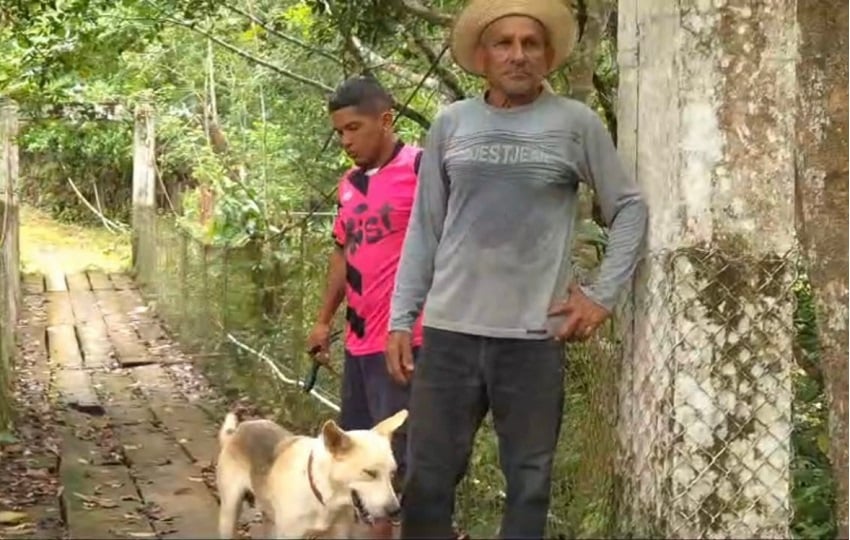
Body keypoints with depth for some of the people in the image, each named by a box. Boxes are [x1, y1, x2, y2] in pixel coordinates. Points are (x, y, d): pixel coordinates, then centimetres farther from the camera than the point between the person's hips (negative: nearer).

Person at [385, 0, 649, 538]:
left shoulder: (577, 124, 2)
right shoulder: (451, 123, 8)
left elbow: (630, 208, 8)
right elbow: (424, 228, 10)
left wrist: (603, 293, -2)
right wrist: (400, 318, 7)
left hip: (535, 334, -1)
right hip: (449, 329, 2)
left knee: (529, 483, 6)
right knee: (428, 479, 4)